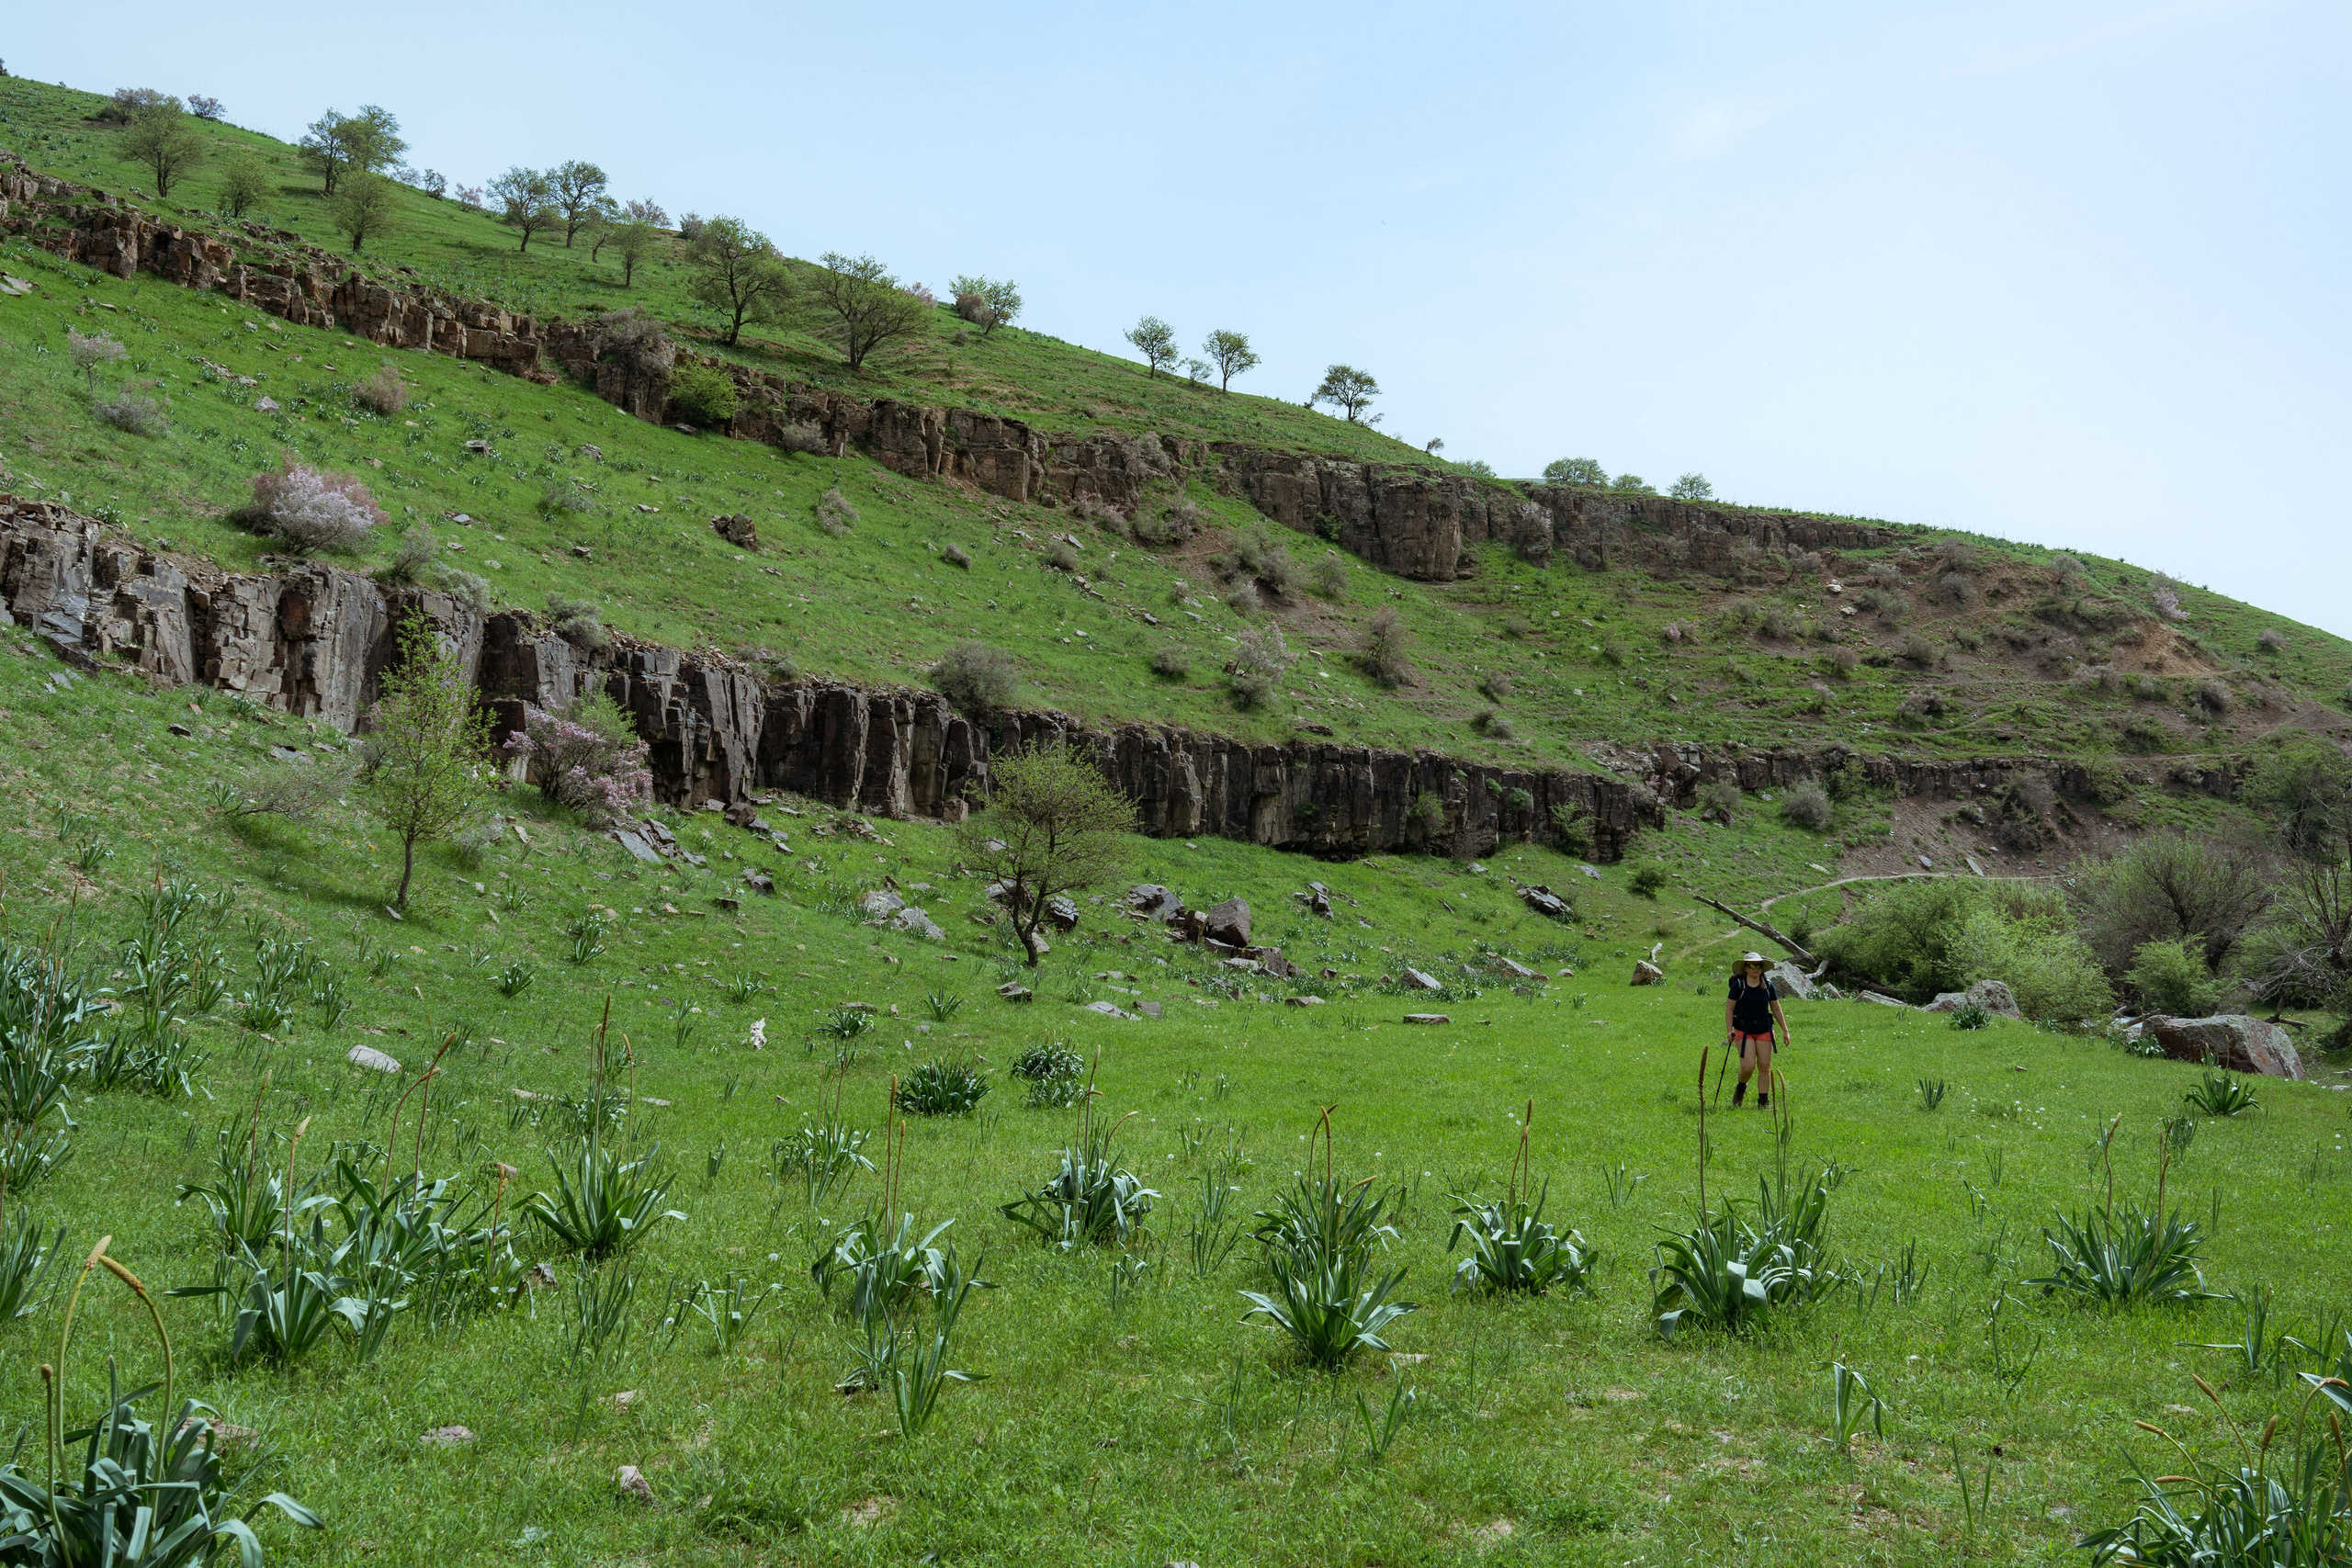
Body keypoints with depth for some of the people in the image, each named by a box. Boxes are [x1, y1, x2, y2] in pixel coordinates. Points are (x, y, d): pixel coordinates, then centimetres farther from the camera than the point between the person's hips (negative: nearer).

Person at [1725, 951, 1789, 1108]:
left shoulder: (1768, 986, 5)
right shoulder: (1738, 985, -3)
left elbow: (1776, 1010, 13)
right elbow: (1729, 1009, -1)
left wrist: (1785, 1030, 10)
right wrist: (1729, 1031, -10)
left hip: (1764, 1030, 3)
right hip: (1743, 1031, -3)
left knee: (1765, 1067, -1)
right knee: (1748, 1066, -14)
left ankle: (1763, 1101, 8)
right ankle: (1741, 1087, 17)